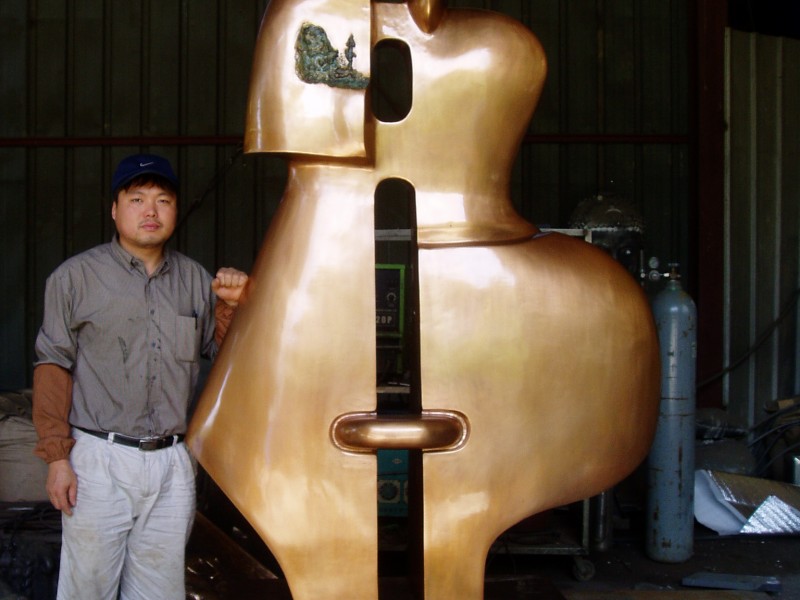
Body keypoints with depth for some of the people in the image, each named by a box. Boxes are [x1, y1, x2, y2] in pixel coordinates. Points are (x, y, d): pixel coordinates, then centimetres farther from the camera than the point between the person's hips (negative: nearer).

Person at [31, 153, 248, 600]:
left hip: (173, 462, 4)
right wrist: (57, 456, -7)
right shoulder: (77, 276, 0)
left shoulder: (196, 279, 11)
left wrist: (230, 305, -4)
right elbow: (54, 366, -2)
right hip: (99, 460, -3)